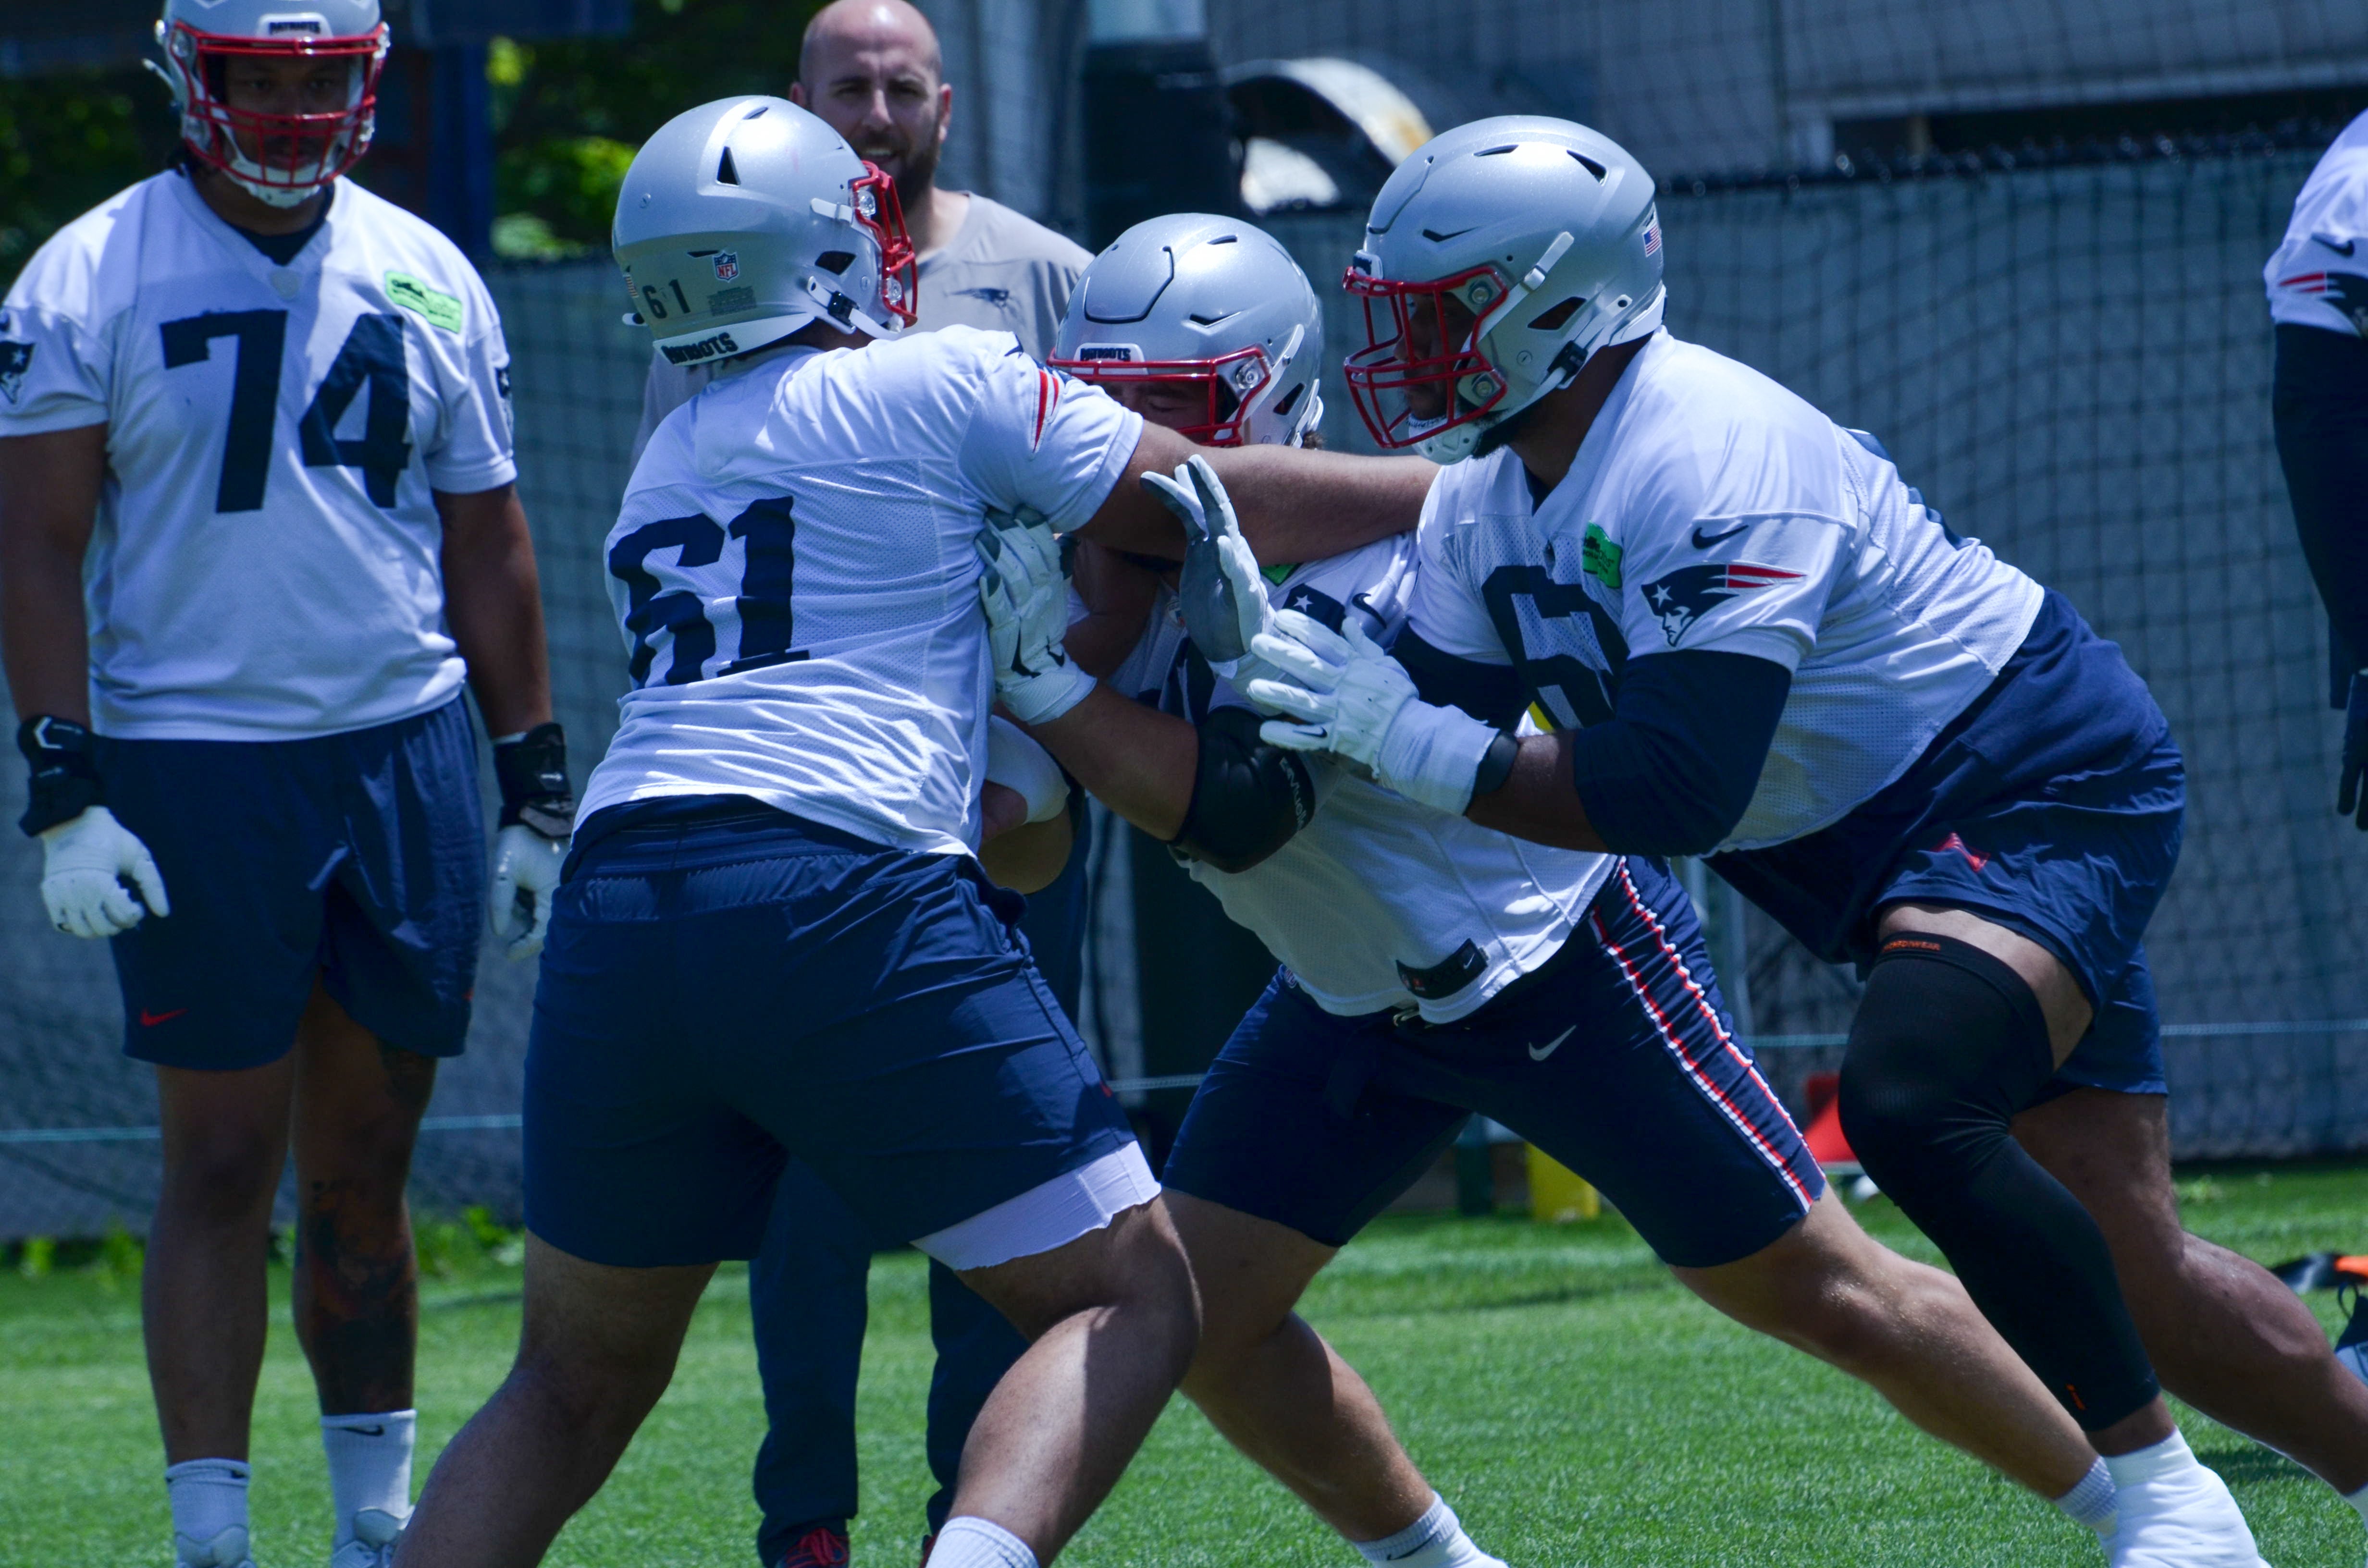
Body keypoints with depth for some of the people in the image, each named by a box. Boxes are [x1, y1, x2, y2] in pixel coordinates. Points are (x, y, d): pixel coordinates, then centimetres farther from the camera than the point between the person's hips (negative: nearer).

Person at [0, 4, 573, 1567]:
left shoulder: (425, 280, 10)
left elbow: (487, 549, 15)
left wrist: (538, 791, 12)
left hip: (406, 756, 3)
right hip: (194, 773, -3)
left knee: (364, 1171, 8)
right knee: (222, 1169, -3)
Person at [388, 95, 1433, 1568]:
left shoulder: (666, 466, 25)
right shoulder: (945, 385, 6)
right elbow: (1223, 505, 10)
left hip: (618, 916, 6)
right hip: (839, 899, -6)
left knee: (576, 1384, 20)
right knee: (1131, 1303, 4)